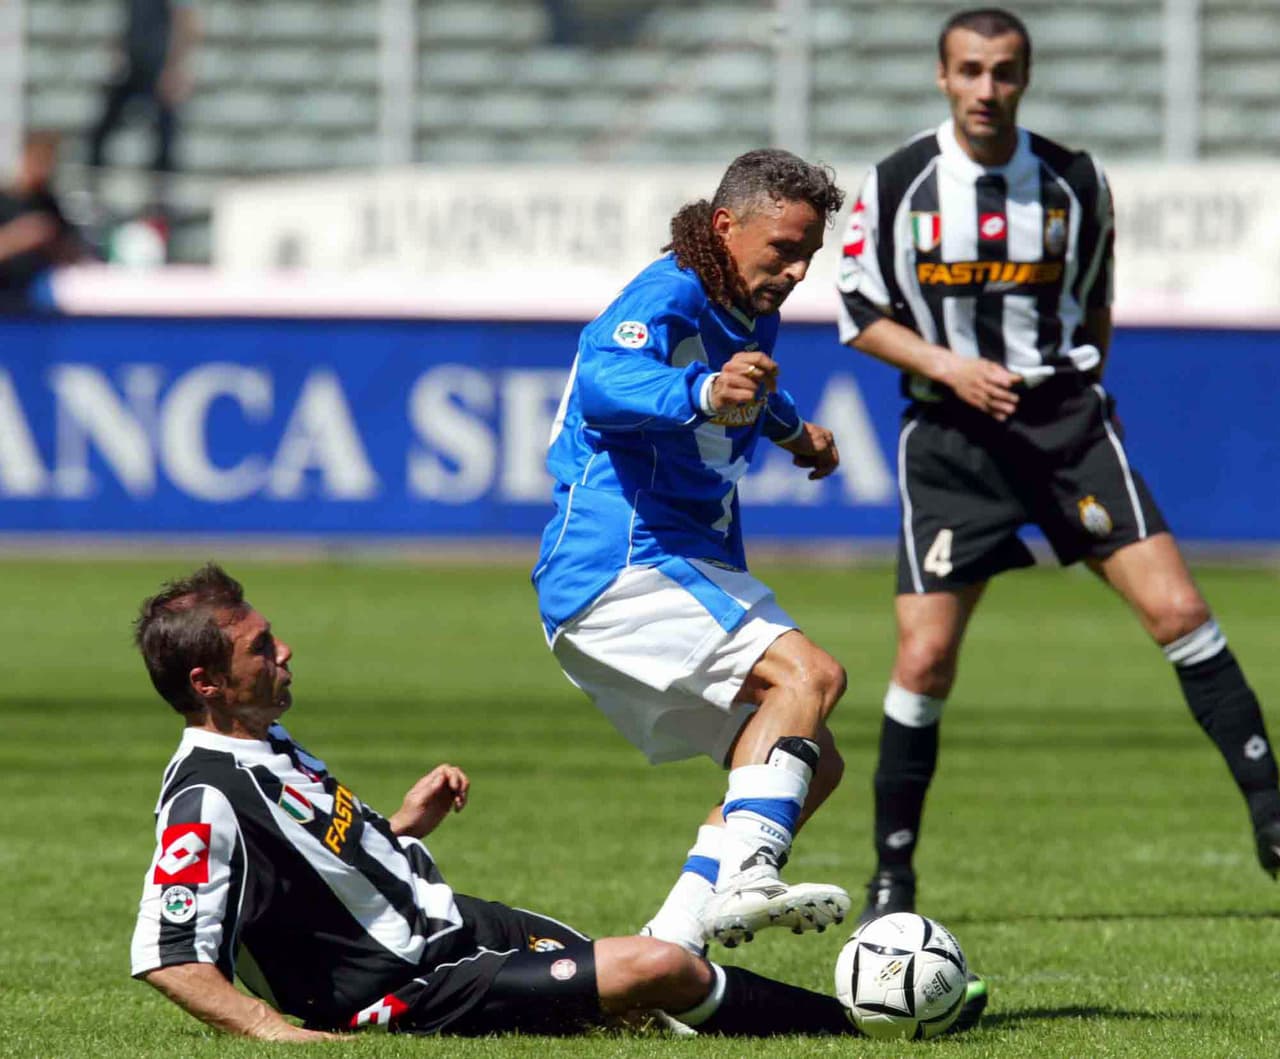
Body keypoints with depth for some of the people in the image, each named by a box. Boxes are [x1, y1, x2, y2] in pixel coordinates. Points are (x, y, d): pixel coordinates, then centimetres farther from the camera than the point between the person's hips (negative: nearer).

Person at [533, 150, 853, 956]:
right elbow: (603, 383, -38)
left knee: (810, 765, 7)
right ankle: (747, 878, -41)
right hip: (620, 566, -10)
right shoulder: (667, 300, -14)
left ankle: (669, 949, -1)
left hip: (694, 574, 10)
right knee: (810, 674, -26)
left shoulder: (751, 319, 15)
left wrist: (792, 428, 32)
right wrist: (700, 395, -54)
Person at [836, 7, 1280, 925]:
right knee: (924, 658, -6)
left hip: (1066, 418, 1)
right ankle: (893, 873, 10)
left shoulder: (1074, 183, 3)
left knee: (1176, 610, -12)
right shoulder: (898, 184, -2)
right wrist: (947, 366, -12)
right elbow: (861, 313, 2)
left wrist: (1077, 385, 10)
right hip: (951, 436, -1)